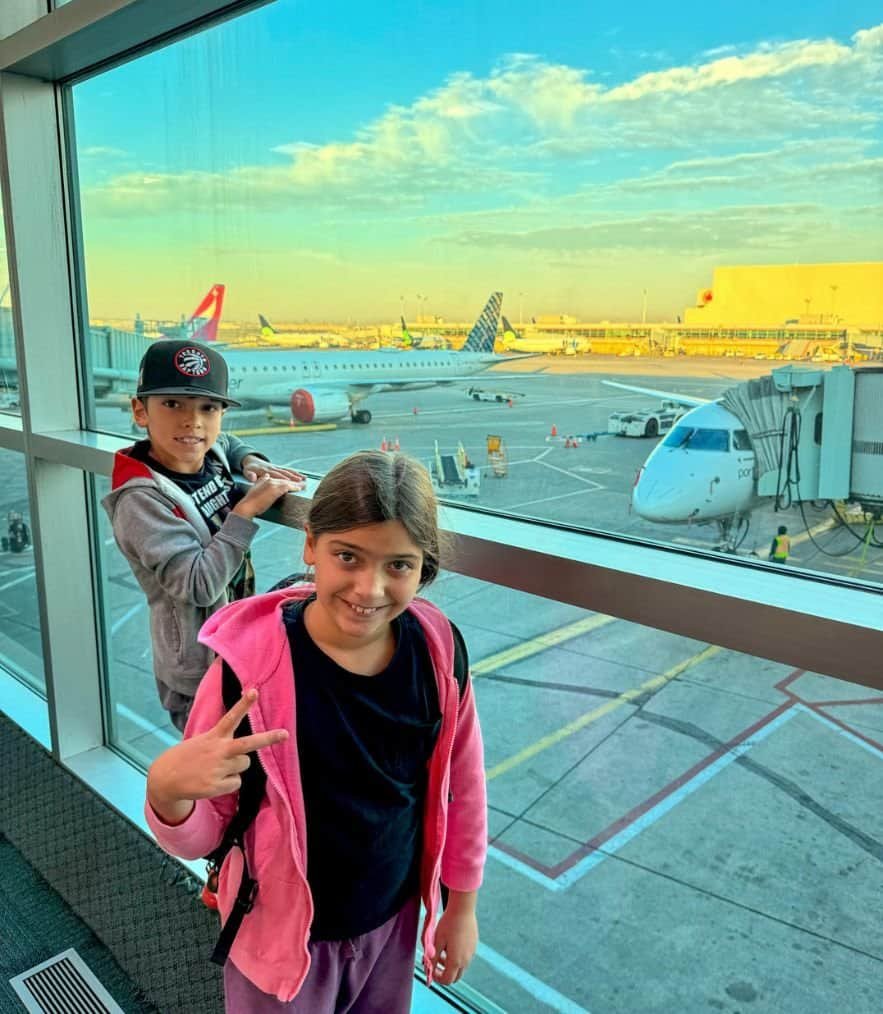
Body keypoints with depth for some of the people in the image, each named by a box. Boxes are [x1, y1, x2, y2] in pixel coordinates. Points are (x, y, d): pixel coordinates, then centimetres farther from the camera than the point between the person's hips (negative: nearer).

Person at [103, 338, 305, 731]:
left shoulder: (212, 458, -4)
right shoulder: (142, 499, -24)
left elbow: (228, 444, 22)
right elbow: (199, 585, -30)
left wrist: (251, 461, 0)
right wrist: (248, 508, -27)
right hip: (199, 674, -7)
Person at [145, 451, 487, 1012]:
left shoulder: (438, 647, -17)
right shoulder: (252, 659, -27)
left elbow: (462, 781, -2)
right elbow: (200, 837, -17)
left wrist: (462, 905, 8)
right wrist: (166, 789, -39)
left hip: (396, 920, 3)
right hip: (286, 939, -3)